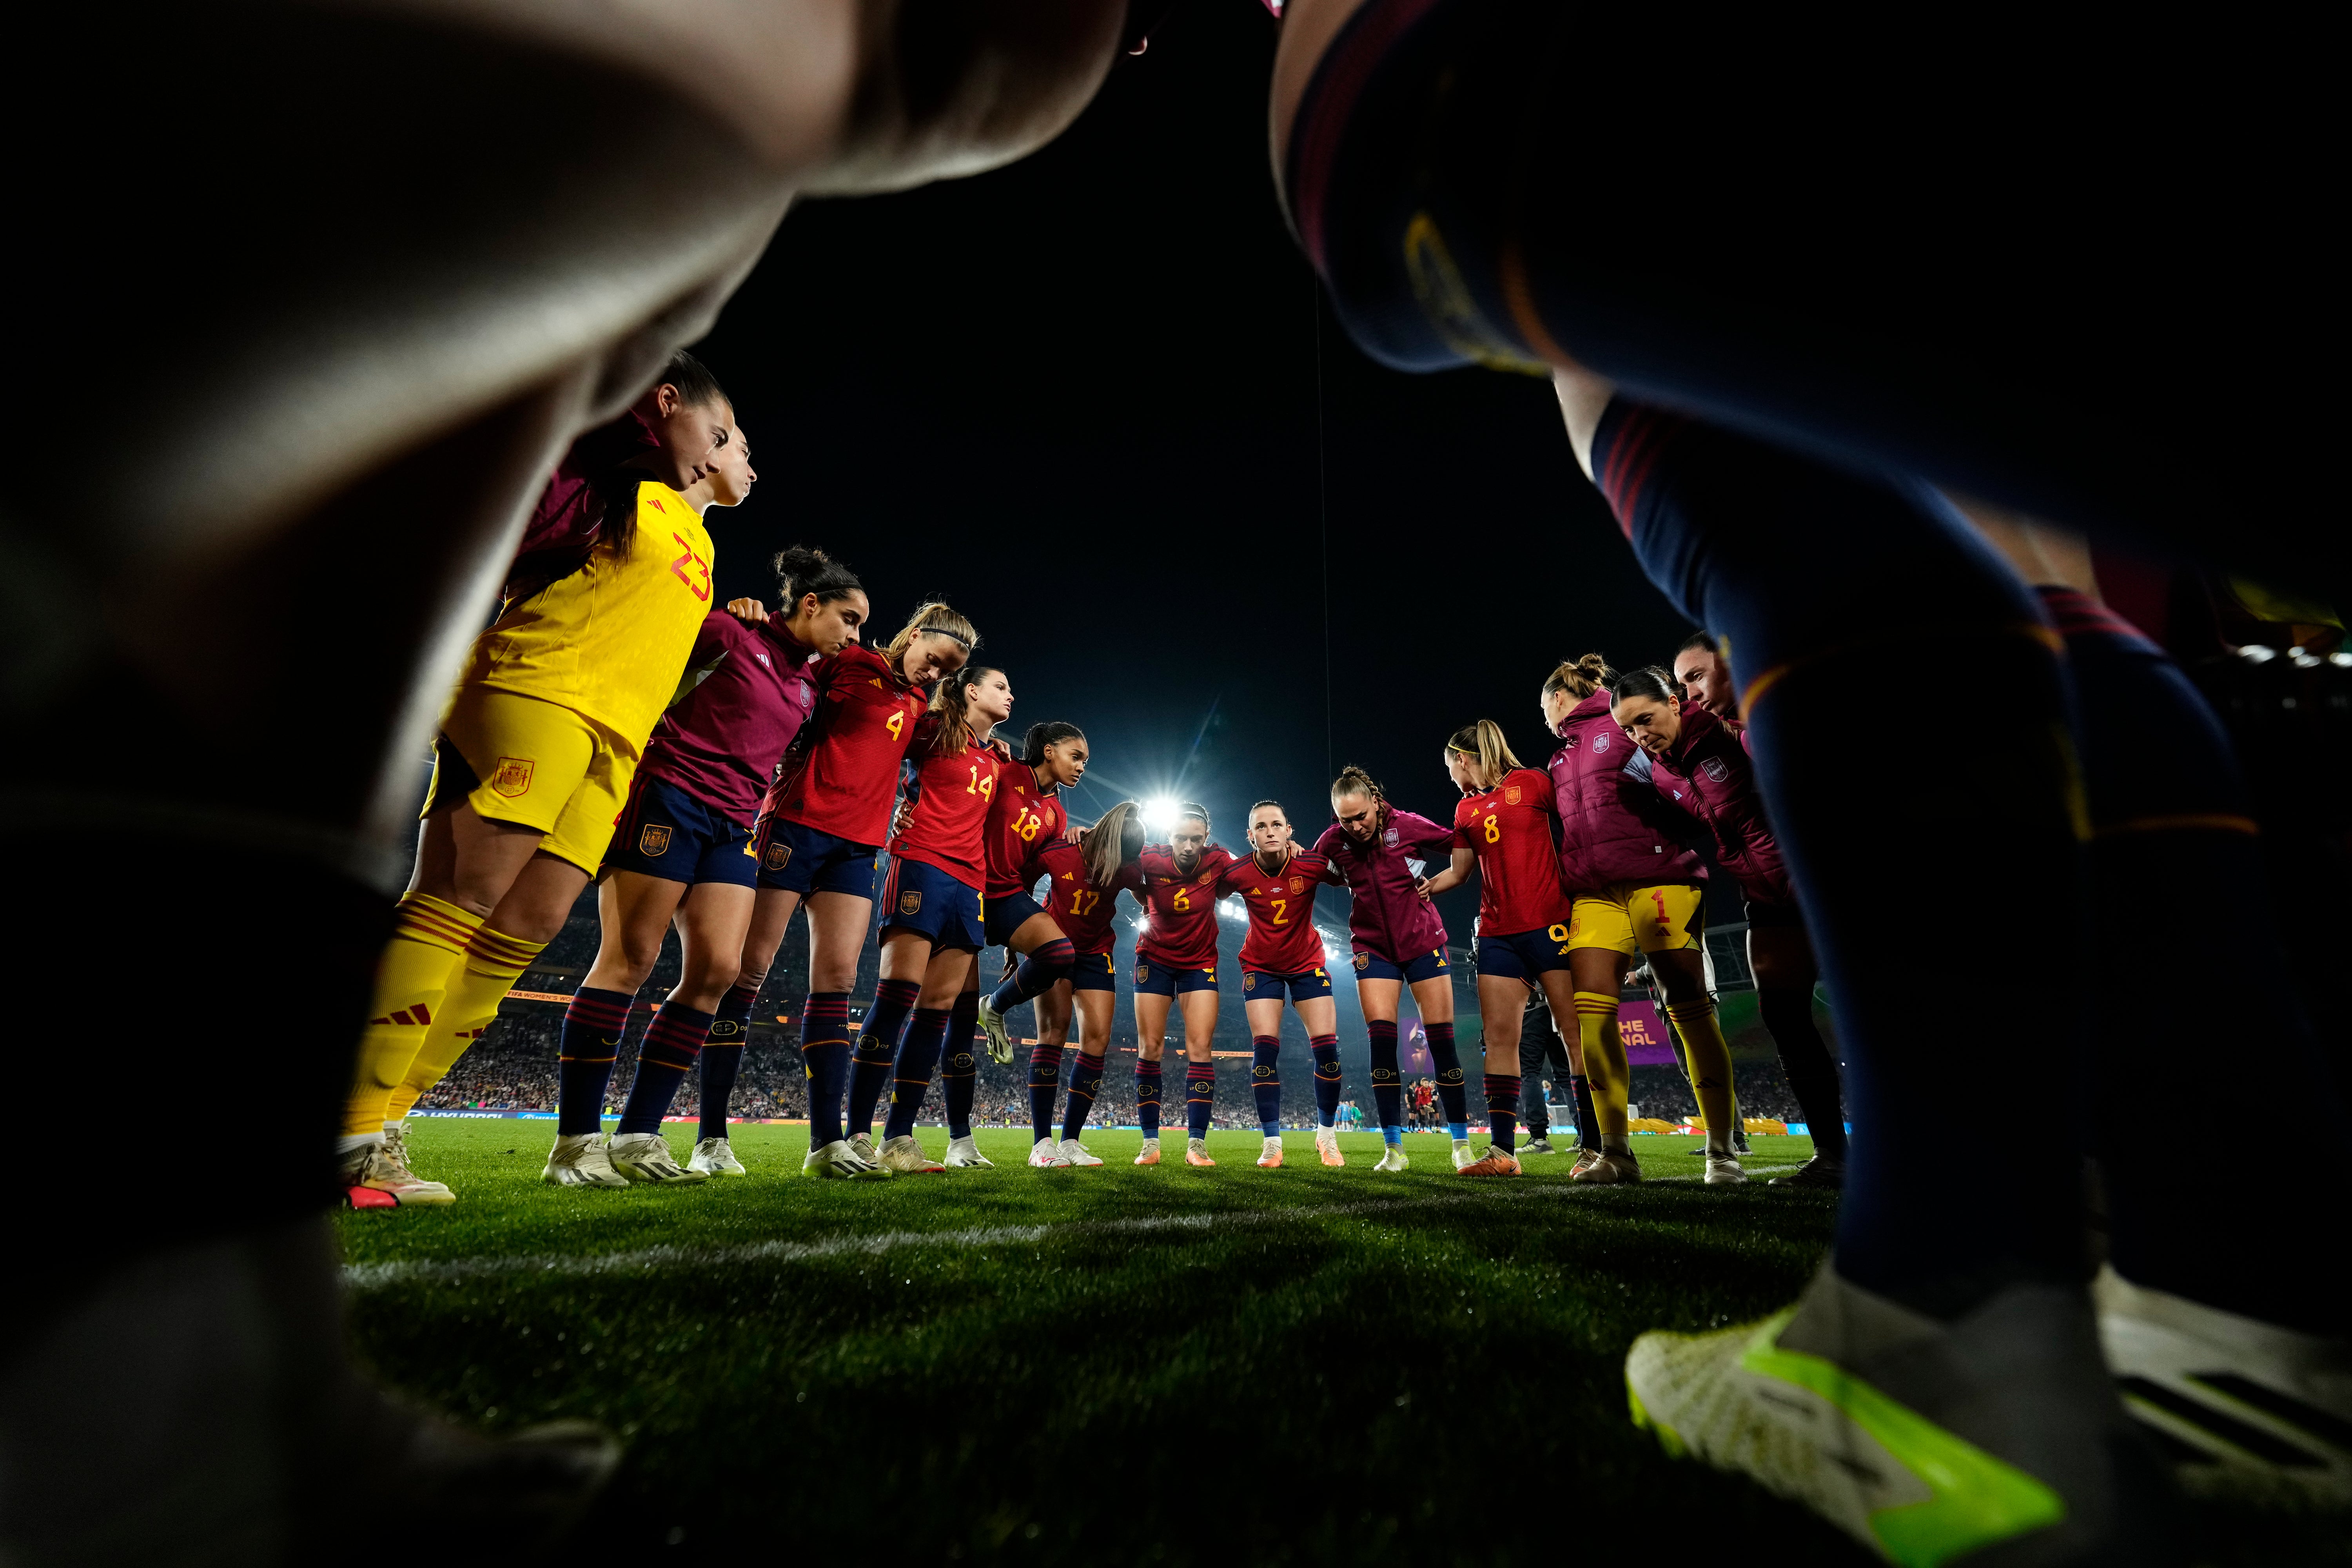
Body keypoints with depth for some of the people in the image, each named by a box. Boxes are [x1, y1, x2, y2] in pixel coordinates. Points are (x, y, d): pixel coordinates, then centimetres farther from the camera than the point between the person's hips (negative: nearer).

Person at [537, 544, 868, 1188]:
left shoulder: (810, 686, 18)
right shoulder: (731, 636, -1)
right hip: (671, 795, -7)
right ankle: (576, 1141, 0)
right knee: (631, 957, -7)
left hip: (734, 826, 7)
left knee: (718, 970, -6)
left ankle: (638, 1136, 3)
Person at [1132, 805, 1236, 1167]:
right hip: (1155, 958, 0)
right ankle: (1151, 1142, 8)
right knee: (1149, 1048, -1)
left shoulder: (1219, 860, -17)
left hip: (1200, 961, 0)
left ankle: (1196, 1144, 0)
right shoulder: (1150, 860, -21)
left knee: (1200, 1049, -7)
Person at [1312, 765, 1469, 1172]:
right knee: (1382, 1041, -8)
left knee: (1441, 1040, 2)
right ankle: (1394, 1148, 2)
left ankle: (1462, 1143, 16)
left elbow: (1464, 846, -4)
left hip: (1422, 942, -1)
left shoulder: (1408, 826, -14)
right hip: (1373, 947, 1)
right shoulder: (1334, 840, -8)